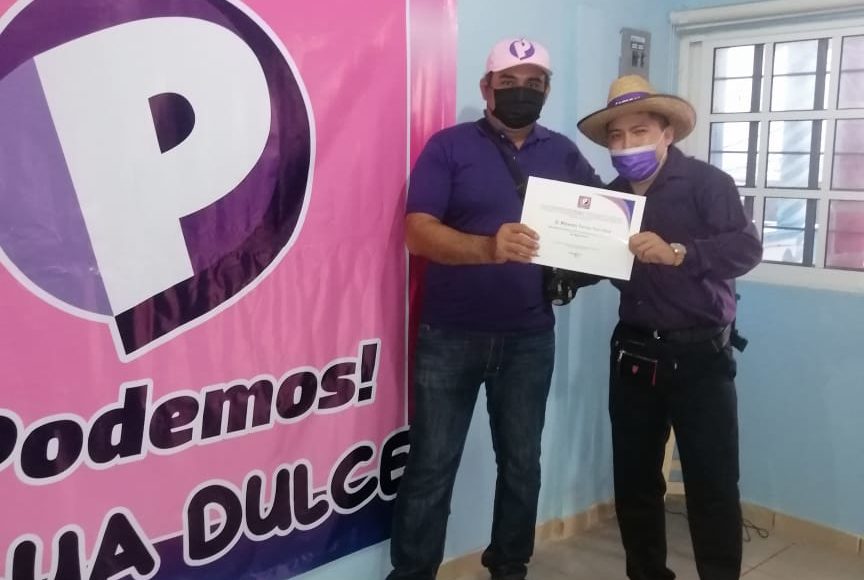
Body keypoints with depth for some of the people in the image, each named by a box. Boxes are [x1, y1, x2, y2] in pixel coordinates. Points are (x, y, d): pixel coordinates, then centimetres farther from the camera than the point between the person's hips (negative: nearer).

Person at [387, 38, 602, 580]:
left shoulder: (564, 153, 8)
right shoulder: (449, 146, -3)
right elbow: (418, 231, -13)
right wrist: (489, 248, -30)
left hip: (530, 338, 3)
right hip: (450, 335, -3)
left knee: (522, 461, 14)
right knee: (431, 465, 4)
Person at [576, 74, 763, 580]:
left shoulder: (706, 182, -8)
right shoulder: (612, 195, 10)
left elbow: (747, 247, -20)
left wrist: (677, 252, -34)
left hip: (699, 356, -5)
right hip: (633, 354, 5)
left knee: (712, 486, -1)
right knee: (634, 480, 12)